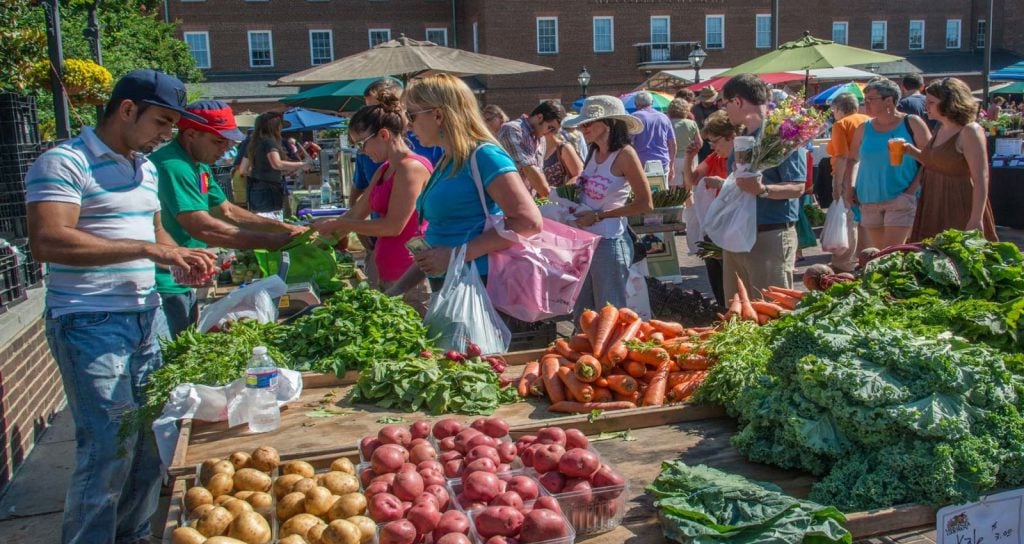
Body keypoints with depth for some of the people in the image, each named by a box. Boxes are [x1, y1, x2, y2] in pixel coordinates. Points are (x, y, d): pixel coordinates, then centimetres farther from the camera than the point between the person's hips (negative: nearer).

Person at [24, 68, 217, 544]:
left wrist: (182, 257, 4)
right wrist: (148, 250, -24)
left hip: (147, 316, 8)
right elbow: (48, 242, -24)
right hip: (91, 325, -8)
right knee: (109, 450, -5)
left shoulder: (145, 169, 16)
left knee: (152, 440, 12)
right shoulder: (65, 163, -11)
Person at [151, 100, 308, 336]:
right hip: (164, 287, -10)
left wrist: (284, 228, 2)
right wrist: (273, 241, -28)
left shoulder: (199, 166, 12)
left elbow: (228, 212, 15)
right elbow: (202, 228, -29)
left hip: (183, 284, 10)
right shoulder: (173, 166, -21)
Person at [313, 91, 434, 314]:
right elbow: (356, 214, 21)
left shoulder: (412, 167, -13)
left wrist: (338, 225, -8)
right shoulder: (384, 171, 16)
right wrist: (318, 230, 12)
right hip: (387, 274, 9)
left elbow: (393, 226, -17)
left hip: (410, 277, -9)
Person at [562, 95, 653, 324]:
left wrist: (598, 216, -15)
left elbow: (644, 204, -15)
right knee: (582, 317, 16)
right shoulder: (594, 152, 7)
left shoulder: (624, 154, -13)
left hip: (609, 242, -7)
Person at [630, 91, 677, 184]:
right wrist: (672, 166, 19)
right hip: (662, 163, 4)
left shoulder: (635, 117, 0)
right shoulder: (664, 118, 13)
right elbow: (672, 144, 14)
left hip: (641, 163, -4)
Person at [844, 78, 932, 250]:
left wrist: (914, 188, -10)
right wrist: (850, 187, 7)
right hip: (869, 200, 4)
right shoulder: (864, 129, 7)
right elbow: (851, 159, 20)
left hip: (900, 199, -4)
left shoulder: (911, 123, -3)